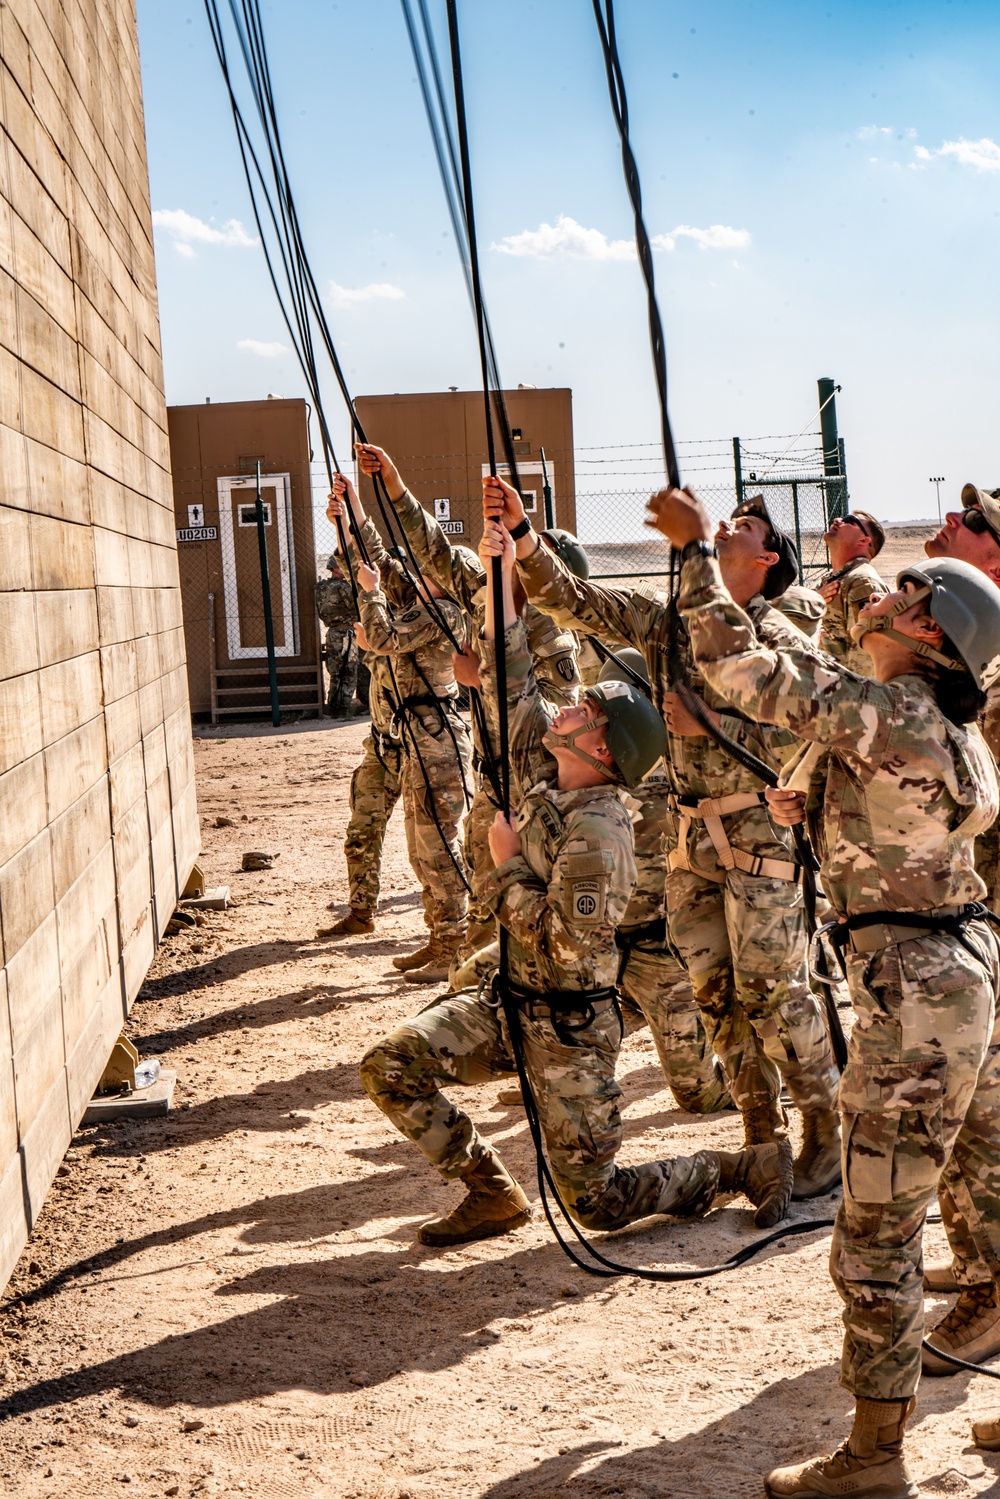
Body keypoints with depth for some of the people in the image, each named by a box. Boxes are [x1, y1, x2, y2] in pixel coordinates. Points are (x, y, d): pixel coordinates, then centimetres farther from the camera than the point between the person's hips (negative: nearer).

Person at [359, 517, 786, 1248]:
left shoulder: (597, 830, -24)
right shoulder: (541, 776, 0)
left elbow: (565, 943, -28)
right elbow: (513, 684, 5)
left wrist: (507, 866, -19)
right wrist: (500, 578, -2)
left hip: (570, 1026, -8)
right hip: (512, 1001, 8)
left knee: (598, 1201, -1)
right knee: (391, 1066, -4)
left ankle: (747, 1168, 18)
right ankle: (493, 1192, 9)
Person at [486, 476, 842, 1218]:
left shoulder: (775, 636, -10)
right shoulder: (662, 615, 7)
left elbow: (798, 739, -16)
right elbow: (572, 600, 2)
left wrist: (705, 725, -22)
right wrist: (522, 533, -11)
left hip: (759, 832, -6)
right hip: (689, 833, 6)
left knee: (772, 991, -4)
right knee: (716, 991, 8)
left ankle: (828, 1131, 14)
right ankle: (765, 1140, 19)